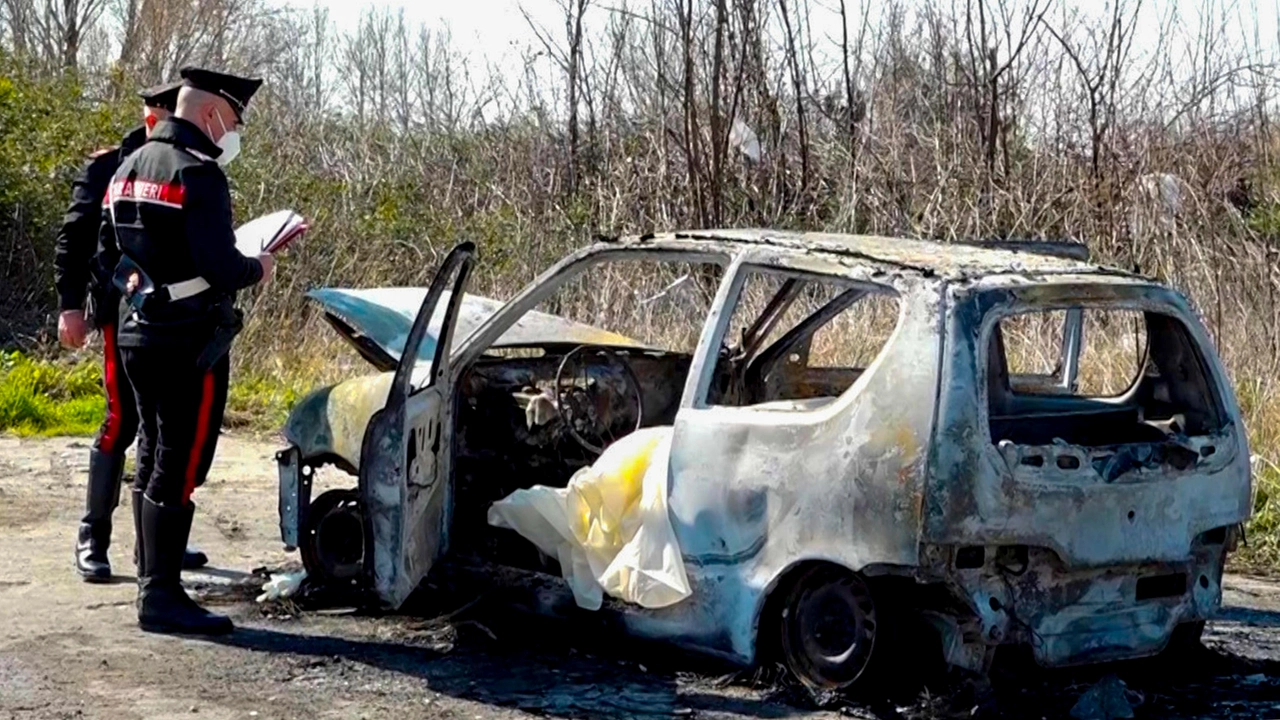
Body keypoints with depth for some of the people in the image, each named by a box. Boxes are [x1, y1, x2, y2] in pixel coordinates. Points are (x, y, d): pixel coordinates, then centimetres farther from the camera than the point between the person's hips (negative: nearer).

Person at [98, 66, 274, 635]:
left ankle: (152, 579, 25)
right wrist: (257, 269, -4)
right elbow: (221, 268, -22)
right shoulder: (198, 173, -15)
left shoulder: (129, 168, 13)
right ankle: (161, 596, -5)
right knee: (179, 467, -6)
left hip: (136, 337, 9)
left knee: (153, 459, 17)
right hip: (190, 344, -9)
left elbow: (108, 255, 18)